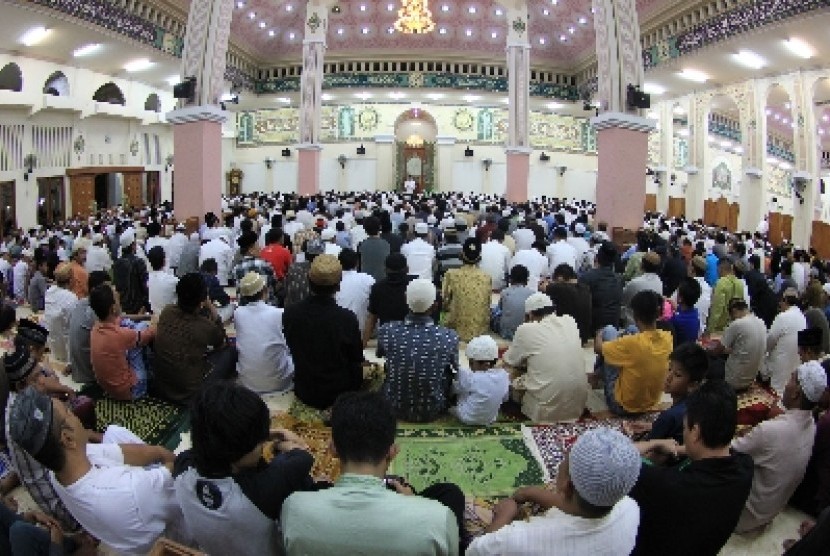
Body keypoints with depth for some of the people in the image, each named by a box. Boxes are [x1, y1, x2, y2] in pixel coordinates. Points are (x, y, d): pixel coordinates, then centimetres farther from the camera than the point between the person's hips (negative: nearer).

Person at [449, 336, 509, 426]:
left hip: (468, 419, -5)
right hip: (490, 419, 5)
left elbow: (454, 389, -9)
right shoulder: (504, 375, -16)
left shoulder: (470, 378, -31)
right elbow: (505, 398, 1)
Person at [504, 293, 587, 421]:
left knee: (512, 377, 17)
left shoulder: (526, 329, -10)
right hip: (577, 407, 5)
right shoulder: (570, 321, 2)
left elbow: (510, 361, 4)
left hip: (547, 410, -5)